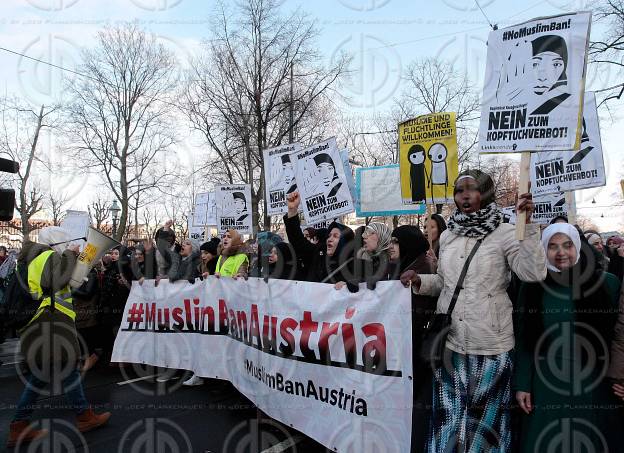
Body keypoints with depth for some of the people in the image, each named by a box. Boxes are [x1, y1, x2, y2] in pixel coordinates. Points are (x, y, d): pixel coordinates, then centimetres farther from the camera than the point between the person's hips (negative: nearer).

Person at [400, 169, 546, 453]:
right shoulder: (447, 236, 8)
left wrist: (527, 225, -25)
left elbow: (534, 274, -20)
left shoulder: (505, 233, -7)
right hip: (450, 339, 4)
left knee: (484, 417, 12)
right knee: (449, 414, 14)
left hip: (490, 343, -4)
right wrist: (419, 281, -2)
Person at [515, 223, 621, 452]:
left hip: (595, 388, 0)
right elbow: (523, 340, -1)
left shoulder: (607, 284, -5)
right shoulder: (531, 287, -3)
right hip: (546, 389, 0)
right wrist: (522, 384, -2)